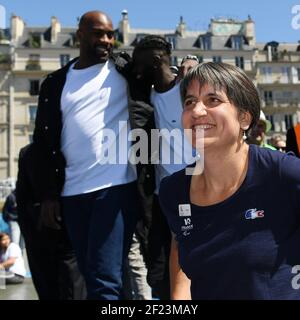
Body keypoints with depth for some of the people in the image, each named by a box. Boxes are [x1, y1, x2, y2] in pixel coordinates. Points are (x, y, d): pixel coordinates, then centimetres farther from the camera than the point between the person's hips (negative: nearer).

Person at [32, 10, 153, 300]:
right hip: (72, 193, 4)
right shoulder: (55, 83, 13)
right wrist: (48, 194, 6)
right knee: (92, 278, 12)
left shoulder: (126, 71, 6)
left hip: (116, 187, -3)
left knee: (105, 281, -9)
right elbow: (45, 141, 12)